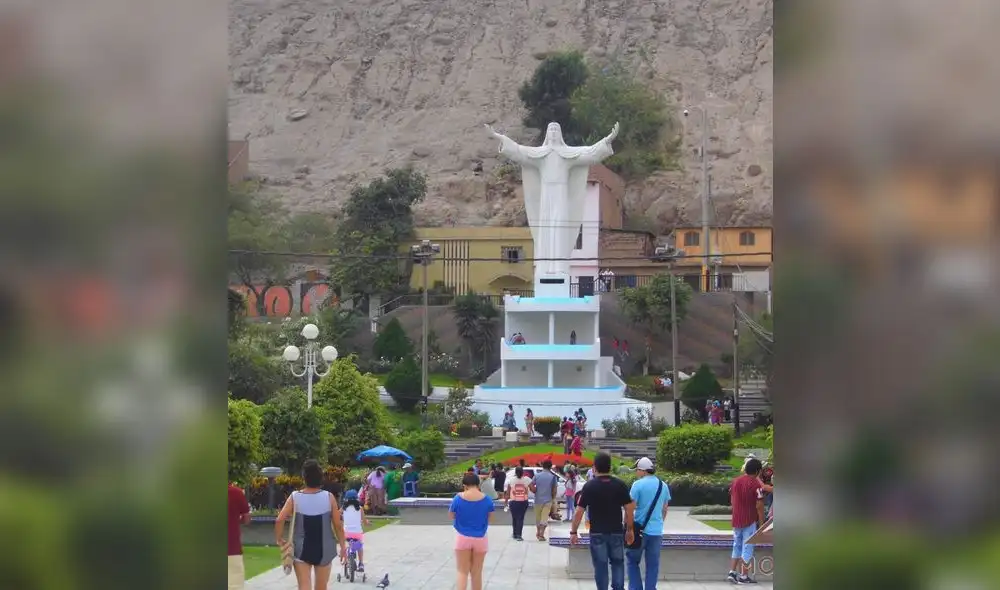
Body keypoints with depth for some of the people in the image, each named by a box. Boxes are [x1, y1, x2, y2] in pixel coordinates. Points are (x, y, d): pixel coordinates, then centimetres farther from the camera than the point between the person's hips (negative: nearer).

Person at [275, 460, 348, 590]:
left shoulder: (295, 497, -7)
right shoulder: (329, 497, -7)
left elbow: (279, 520, -14)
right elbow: (338, 524, -4)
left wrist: (279, 539, 0)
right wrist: (343, 545, 7)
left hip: (301, 549, -1)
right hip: (324, 549, 1)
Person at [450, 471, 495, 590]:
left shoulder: (458, 498, -12)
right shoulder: (487, 500, -9)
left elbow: (452, 516, 2)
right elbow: (490, 518, 4)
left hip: (462, 538, -1)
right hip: (480, 539, 1)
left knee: (463, 572, 5)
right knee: (477, 573, 12)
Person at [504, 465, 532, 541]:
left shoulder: (511, 480, -2)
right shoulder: (527, 480, -5)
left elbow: (507, 492, 2)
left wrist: (506, 501, 11)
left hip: (513, 502, 1)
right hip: (523, 502, -1)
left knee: (514, 518, 15)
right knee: (521, 518, 2)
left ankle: (515, 534, 25)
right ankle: (519, 535, -8)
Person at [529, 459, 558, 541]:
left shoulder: (537, 475, -2)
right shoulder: (553, 477, -5)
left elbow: (531, 487, -10)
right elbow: (554, 490, -4)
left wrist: (536, 492, 8)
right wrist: (553, 498, 12)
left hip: (538, 500, 2)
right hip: (548, 500, -2)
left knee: (538, 517, 17)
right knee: (545, 518, -3)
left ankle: (538, 533, 31)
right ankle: (541, 534, -15)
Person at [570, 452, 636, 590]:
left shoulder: (589, 486, -8)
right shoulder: (620, 485, -3)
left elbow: (579, 511, -8)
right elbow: (629, 509, -1)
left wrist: (573, 532, 0)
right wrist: (630, 529, 10)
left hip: (597, 533, -2)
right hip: (617, 532, 2)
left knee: (600, 566, 5)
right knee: (618, 563, 14)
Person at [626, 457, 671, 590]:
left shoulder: (638, 484, -10)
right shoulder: (663, 486, 8)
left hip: (640, 529, -4)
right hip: (657, 531, 4)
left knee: (633, 561, 9)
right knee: (653, 564, 8)